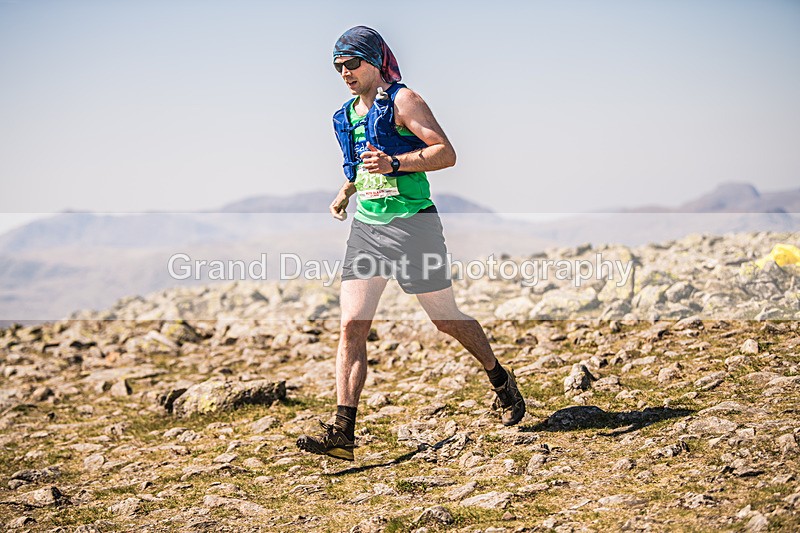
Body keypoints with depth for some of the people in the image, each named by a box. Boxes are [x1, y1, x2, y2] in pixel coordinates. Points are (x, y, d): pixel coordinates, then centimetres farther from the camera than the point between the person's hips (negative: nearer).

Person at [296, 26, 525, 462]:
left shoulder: (402, 101, -7)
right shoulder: (346, 117, 15)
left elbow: (446, 153, -16)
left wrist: (395, 162, -27)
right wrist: (345, 192, 16)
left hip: (412, 224, -6)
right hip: (365, 227, 6)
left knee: (446, 319, 6)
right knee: (351, 325, -8)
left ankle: (502, 382, 33)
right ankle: (343, 433, -11)